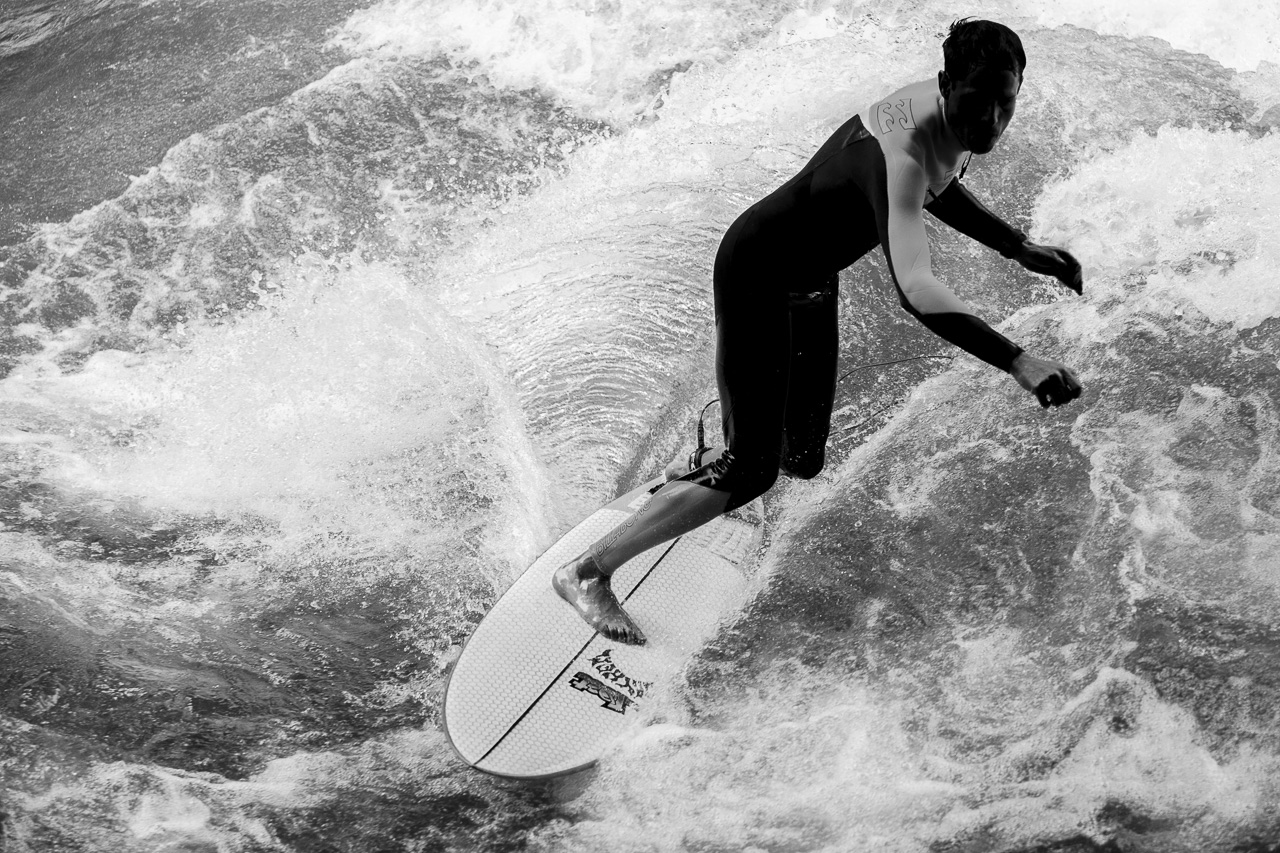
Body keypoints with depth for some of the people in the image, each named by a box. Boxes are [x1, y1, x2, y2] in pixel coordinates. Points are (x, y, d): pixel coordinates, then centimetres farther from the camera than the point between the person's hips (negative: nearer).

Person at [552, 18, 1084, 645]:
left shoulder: (955, 117, -7)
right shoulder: (898, 154, -36)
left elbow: (934, 188, 16)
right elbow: (914, 290, -51)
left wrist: (1020, 249, 14)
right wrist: (1017, 361, -57)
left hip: (812, 277, 9)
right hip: (758, 274, -9)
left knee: (802, 461, 14)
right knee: (751, 472, -12)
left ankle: (699, 475, 47)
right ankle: (586, 572, -1)